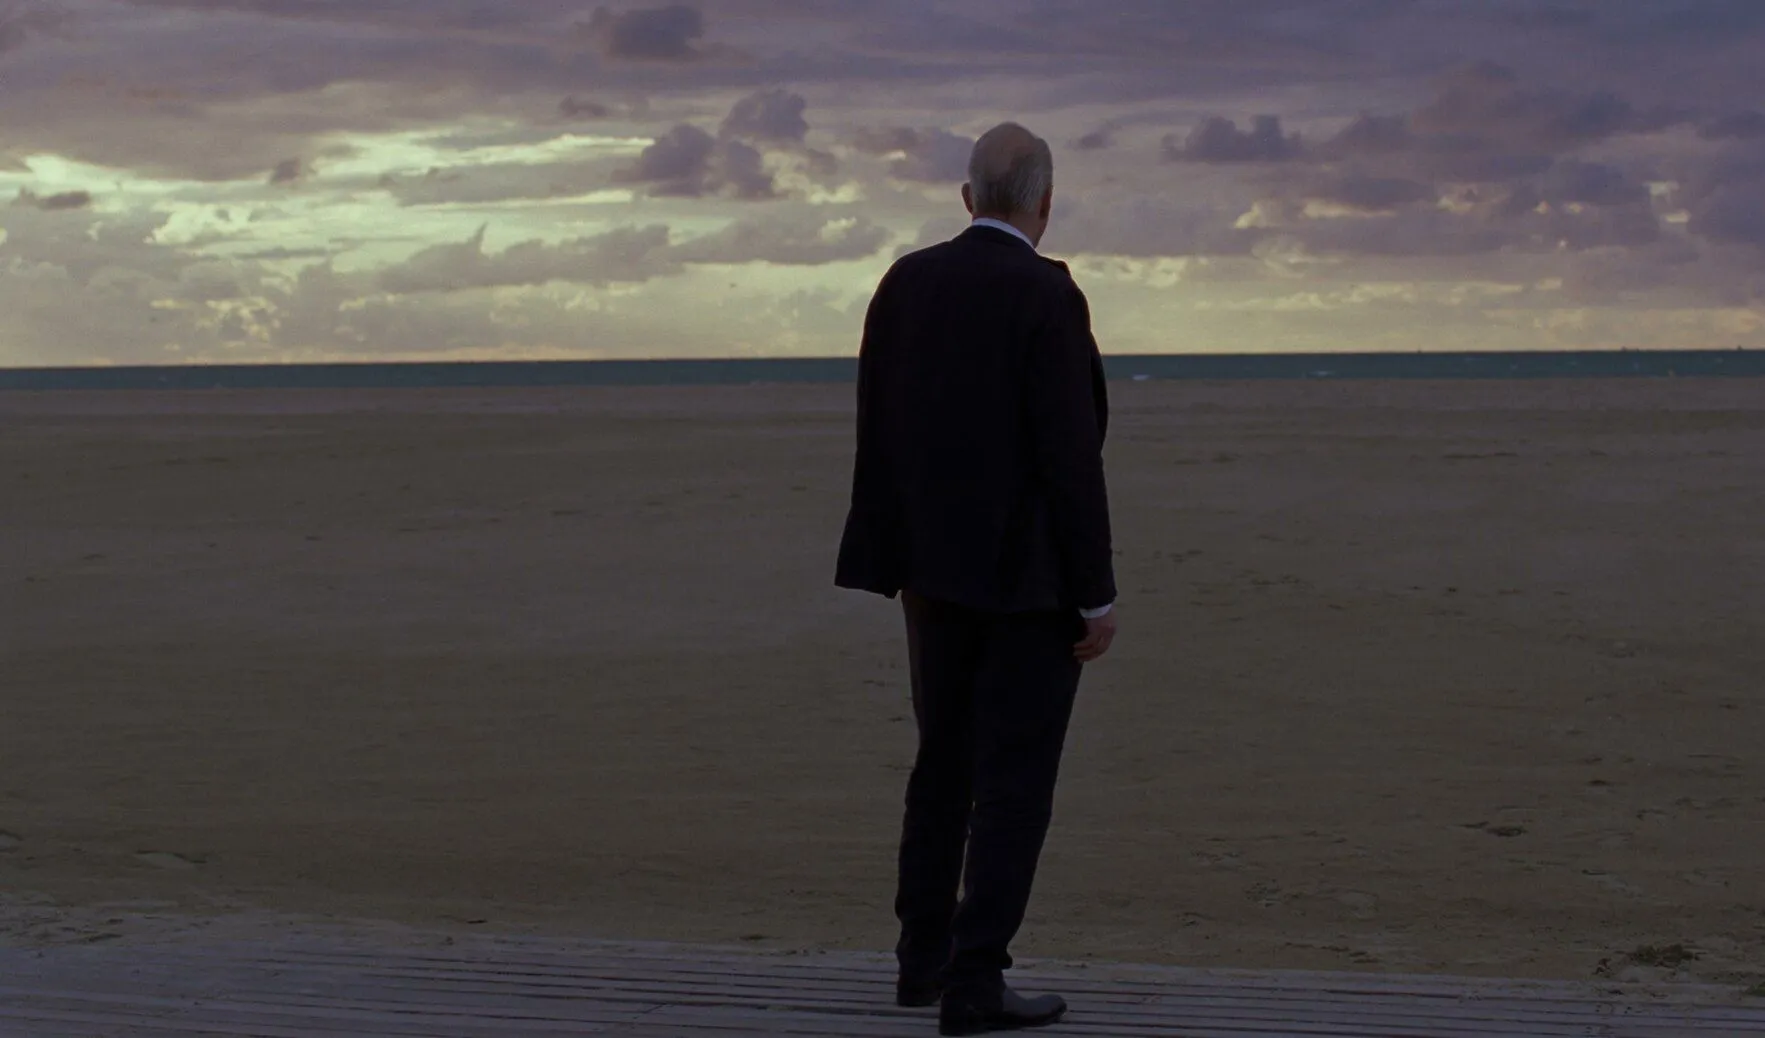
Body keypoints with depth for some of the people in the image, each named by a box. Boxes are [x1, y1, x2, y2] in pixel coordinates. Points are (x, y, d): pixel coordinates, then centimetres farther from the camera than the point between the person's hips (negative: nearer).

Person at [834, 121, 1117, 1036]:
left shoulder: (904, 283, 3)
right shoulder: (1046, 298, -16)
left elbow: (877, 433, 6)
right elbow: (1069, 458, -18)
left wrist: (899, 556, 16)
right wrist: (1098, 596, -12)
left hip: (934, 564, 7)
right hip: (1027, 574, -6)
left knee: (944, 761, 18)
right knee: (1014, 778, -1)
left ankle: (923, 957, 25)